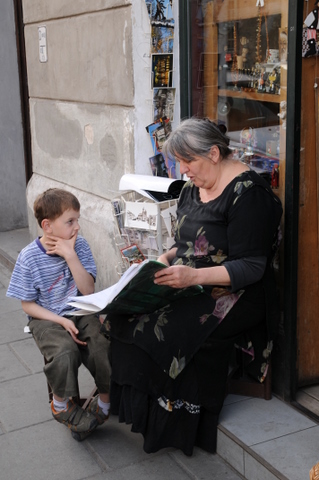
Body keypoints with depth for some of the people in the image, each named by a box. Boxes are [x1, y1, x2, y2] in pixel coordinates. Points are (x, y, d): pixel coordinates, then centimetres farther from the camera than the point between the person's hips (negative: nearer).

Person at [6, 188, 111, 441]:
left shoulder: (79, 245, -4)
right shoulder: (29, 257, -11)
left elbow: (88, 291, -10)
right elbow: (28, 304, -5)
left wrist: (71, 256, -20)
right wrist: (61, 321, -17)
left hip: (81, 313, 3)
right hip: (47, 319, -2)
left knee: (103, 346, -24)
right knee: (65, 351, -31)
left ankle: (105, 400, 1)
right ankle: (62, 403, -3)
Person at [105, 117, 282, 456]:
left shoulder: (247, 192, -14)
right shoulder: (192, 188, 11)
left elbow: (251, 267, -18)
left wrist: (194, 276, -29)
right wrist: (166, 259, 1)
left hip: (233, 294, -8)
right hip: (189, 287, 8)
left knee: (171, 329, -27)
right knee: (125, 314, -13)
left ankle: (177, 423, -4)